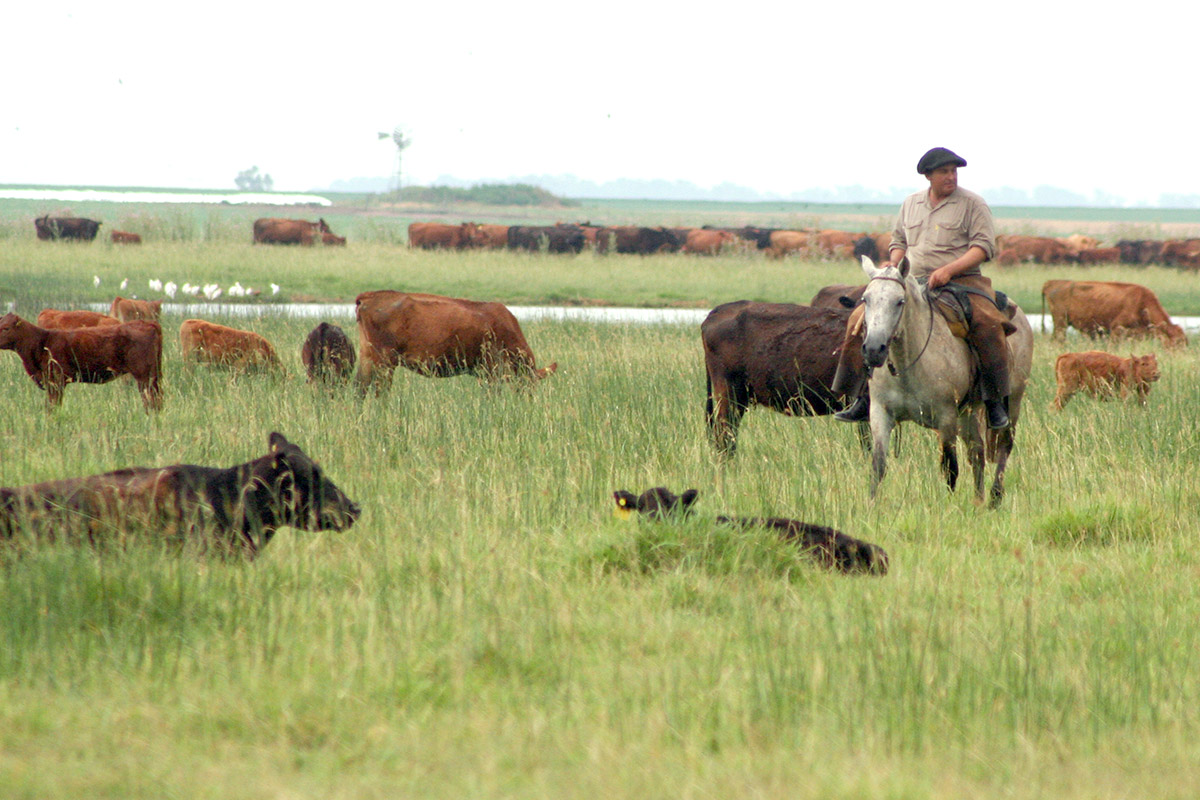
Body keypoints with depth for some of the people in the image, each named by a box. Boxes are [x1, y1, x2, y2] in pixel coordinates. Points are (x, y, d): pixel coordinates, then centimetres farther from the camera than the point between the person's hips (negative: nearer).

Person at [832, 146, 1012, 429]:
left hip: (961, 282, -4)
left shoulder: (973, 204, 1)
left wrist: (949, 270, -19)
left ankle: (996, 403, -24)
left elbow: (984, 246, -7)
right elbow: (899, 241, 27)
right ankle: (862, 399, -3)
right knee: (861, 318, -9)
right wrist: (893, 263, 4)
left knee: (988, 325, -32)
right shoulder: (911, 204, 17)